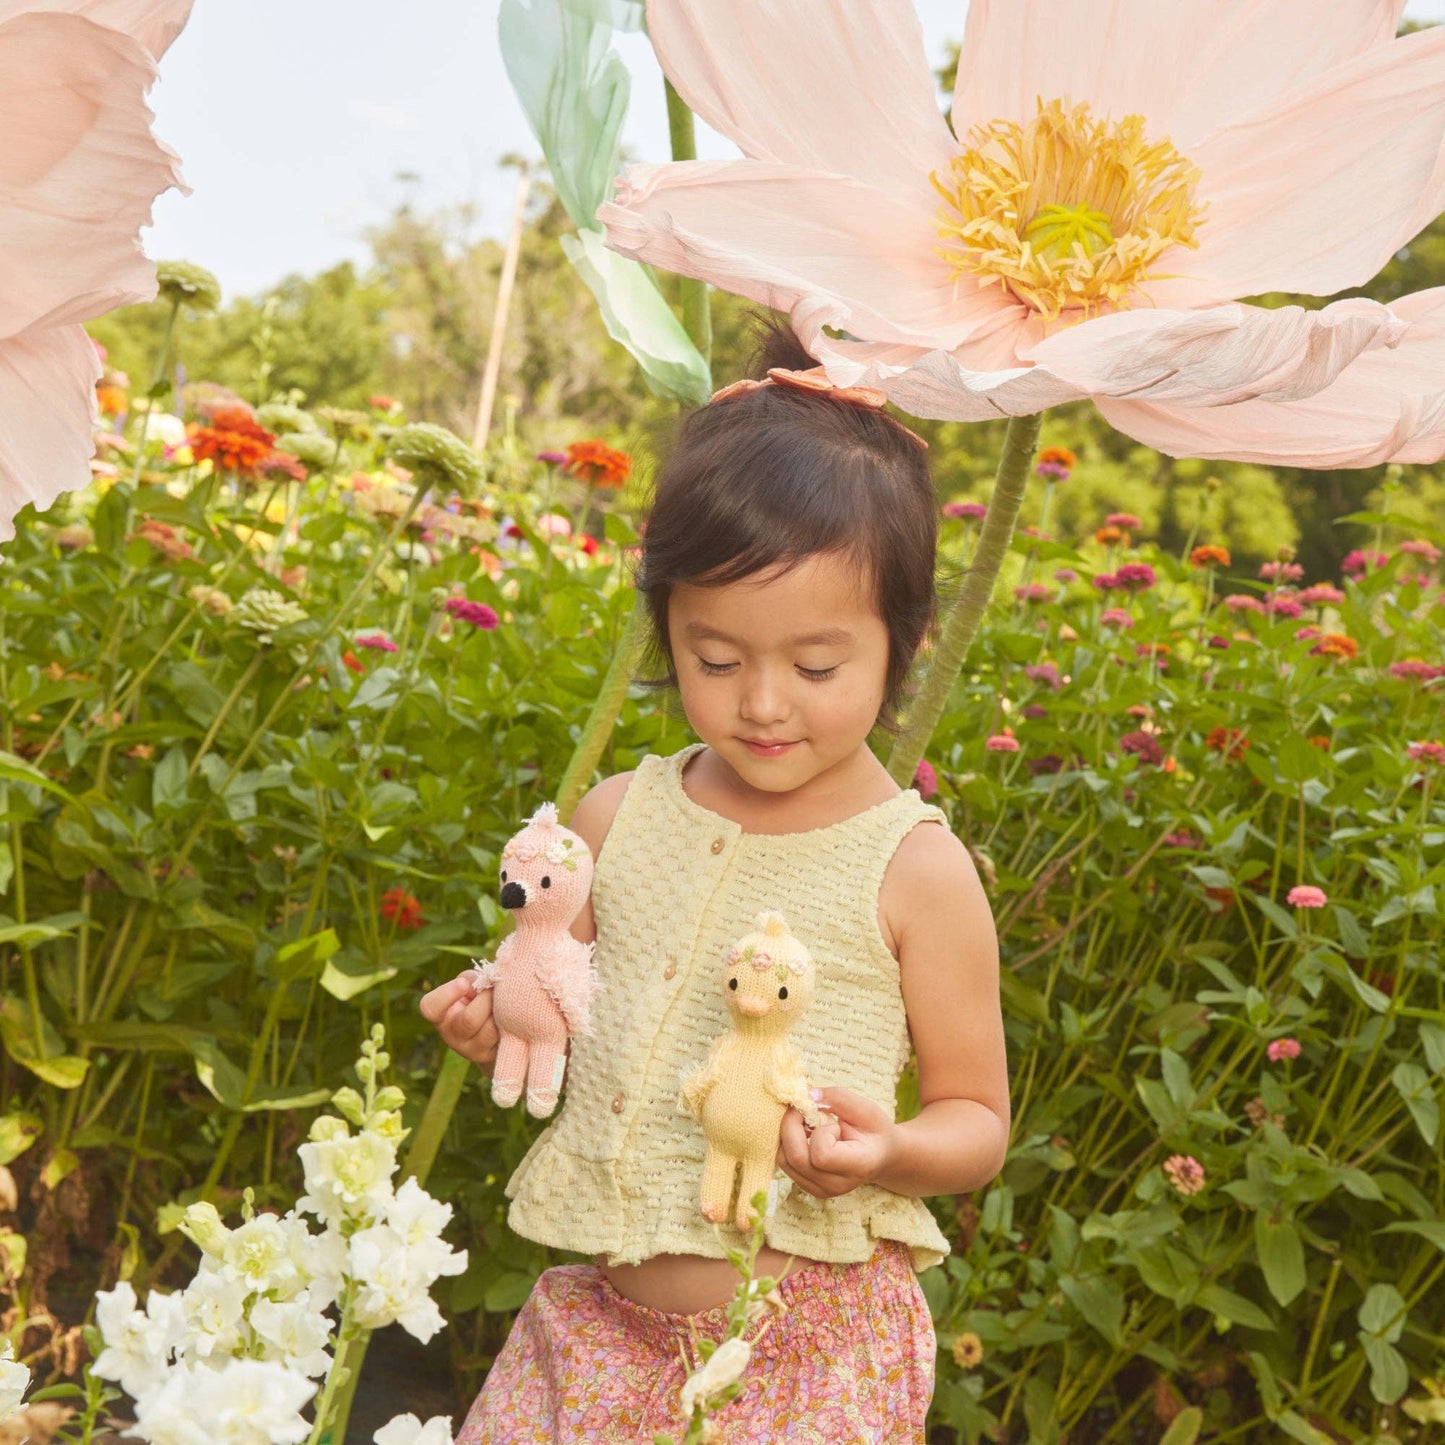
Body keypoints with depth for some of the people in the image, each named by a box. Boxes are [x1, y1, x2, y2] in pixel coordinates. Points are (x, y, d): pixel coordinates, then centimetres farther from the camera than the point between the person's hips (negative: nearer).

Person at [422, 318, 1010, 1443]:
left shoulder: (917, 870, -11)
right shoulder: (620, 819, -1)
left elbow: (978, 1120, -3)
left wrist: (889, 1152, -23)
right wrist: (504, 1025, -8)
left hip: (810, 1346, -3)